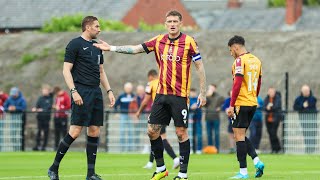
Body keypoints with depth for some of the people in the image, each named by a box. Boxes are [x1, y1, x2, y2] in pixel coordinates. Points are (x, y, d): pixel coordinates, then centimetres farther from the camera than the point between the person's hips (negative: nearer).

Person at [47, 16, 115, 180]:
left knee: (94, 132, 4)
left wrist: (109, 91, 16)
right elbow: (66, 70, -9)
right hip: (82, 91, -8)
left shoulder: (97, 46, 18)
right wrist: (73, 91, -18)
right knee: (75, 131, -12)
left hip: (96, 92, 8)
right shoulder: (75, 44, -5)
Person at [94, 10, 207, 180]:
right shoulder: (159, 41, 6)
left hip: (180, 95, -5)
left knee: (181, 132, -4)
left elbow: (200, 67, -3)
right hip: (162, 94, 5)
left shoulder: (189, 42, -6)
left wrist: (202, 93, -7)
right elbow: (135, 49, 11)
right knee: (152, 130, 4)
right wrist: (111, 48, 6)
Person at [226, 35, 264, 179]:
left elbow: (237, 84, -19)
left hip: (241, 104, -8)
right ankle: (257, 161, 3)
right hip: (253, 103, 8)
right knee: (242, 136, 17)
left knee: (239, 136, -3)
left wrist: (231, 105, -17)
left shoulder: (240, 60, -12)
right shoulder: (256, 60, 14)